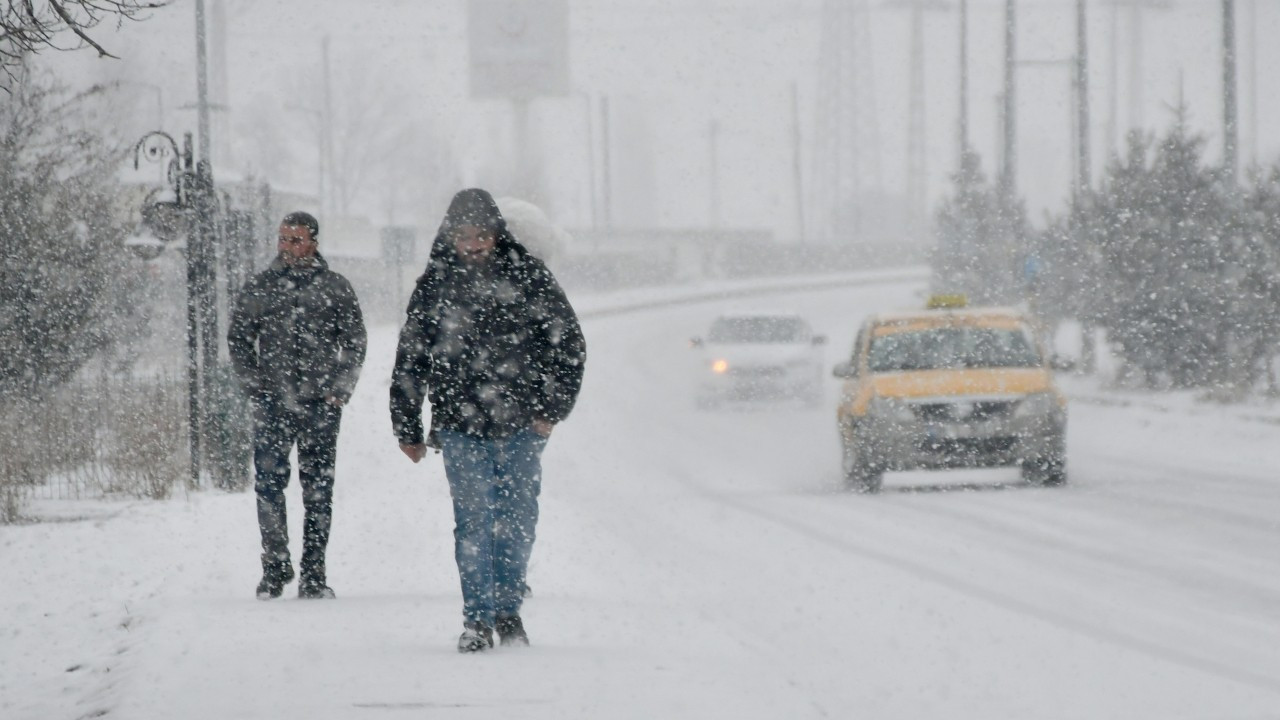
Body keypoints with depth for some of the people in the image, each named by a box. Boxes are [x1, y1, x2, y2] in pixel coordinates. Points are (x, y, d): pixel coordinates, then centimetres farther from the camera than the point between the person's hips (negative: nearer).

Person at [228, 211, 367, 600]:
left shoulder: (335, 288, 6)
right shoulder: (259, 287, 8)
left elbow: (355, 344, 8)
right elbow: (238, 339, 12)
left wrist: (339, 389, -2)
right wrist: (255, 386, 1)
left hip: (320, 406, 0)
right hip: (272, 405, 0)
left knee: (318, 490, 1)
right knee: (269, 484, -5)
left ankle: (313, 574, 6)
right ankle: (275, 566, 5)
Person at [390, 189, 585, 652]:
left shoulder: (527, 276, 2)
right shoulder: (435, 284, 5)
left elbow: (568, 344, 6)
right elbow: (410, 362, 11)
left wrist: (552, 407, 0)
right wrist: (407, 430, 11)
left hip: (521, 426, 0)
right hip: (460, 427, 0)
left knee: (517, 521, 4)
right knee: (473, 521, -8)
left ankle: (508, 610, 21)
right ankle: (478, 620, -3)